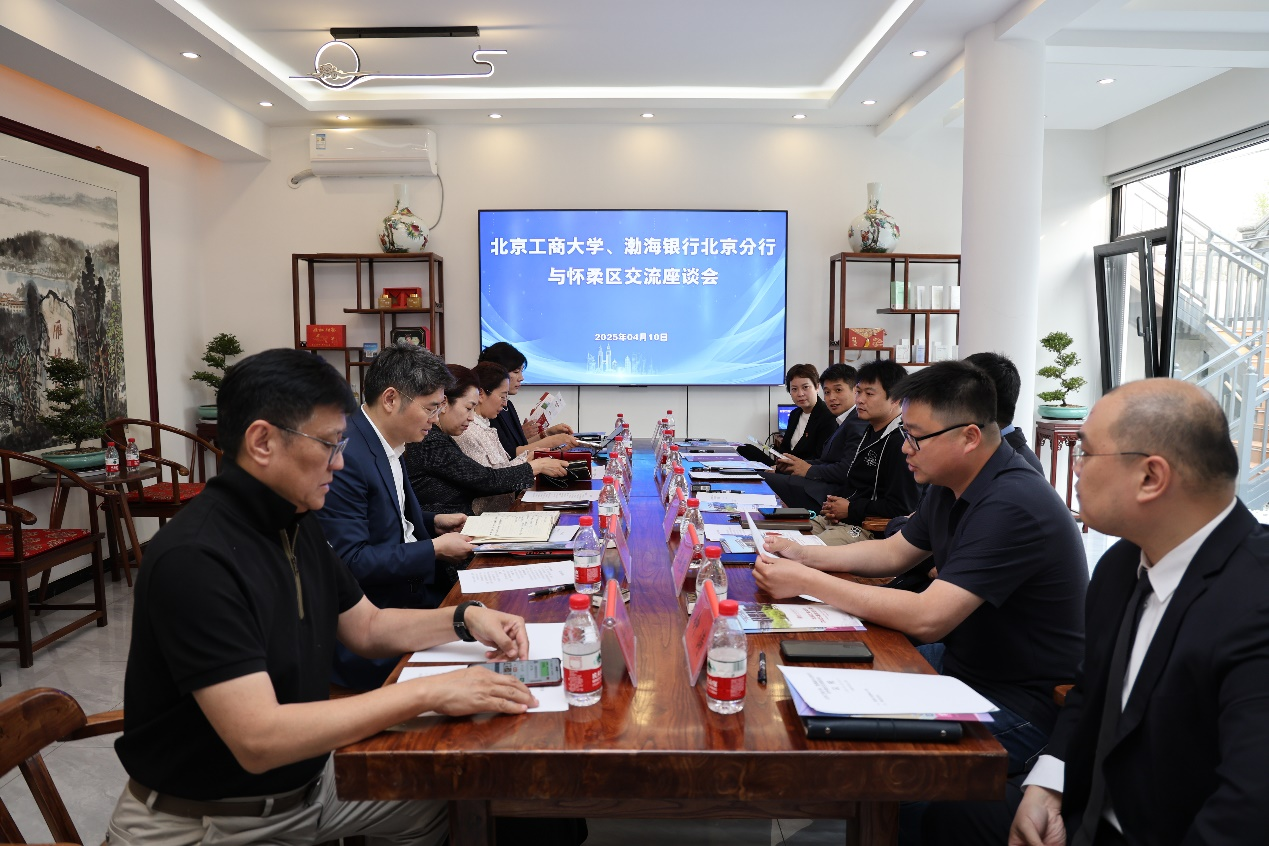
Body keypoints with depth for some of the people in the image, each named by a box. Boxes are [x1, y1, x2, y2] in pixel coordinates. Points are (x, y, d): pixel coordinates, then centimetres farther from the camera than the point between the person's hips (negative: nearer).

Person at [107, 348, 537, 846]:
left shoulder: (298, 525, 0)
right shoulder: (194, 558, -28)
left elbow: (366, 627, 11)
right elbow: (259, 740, -32)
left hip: (304, 780, 8)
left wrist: (465, 619, -5)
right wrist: (427, 693, -30)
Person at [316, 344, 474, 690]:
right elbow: (352, 561, -24)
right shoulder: (345, 455, -23)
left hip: (412, 582, 9)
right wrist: (435, 549, -17)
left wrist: (433, 522, 7)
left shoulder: (384, 443, 6)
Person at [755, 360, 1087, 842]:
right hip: (960, 662, 9)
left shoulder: (1012, 506, -28)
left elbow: (926, 619, -32)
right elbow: (894, 553, 15)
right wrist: (801, 555, 2)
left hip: (1020, 704, -9)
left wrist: (806, 582, -26)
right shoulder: (951, 487, 2)